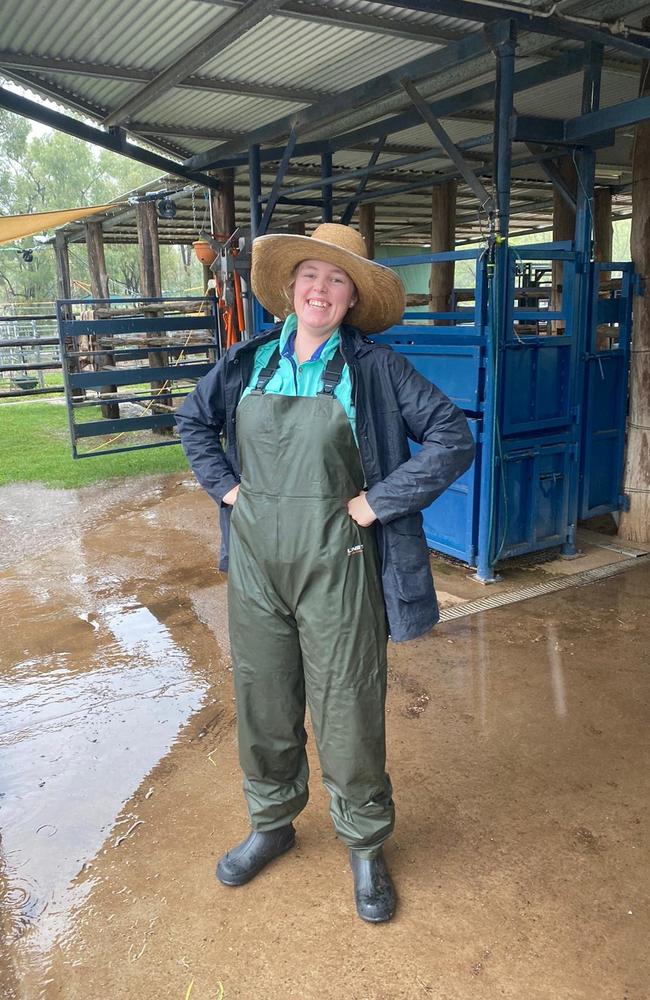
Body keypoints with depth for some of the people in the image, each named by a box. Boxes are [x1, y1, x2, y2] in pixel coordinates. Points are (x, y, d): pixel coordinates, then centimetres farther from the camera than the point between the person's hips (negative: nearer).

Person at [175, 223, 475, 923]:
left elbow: (453, 438, -8)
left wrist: (378, 503, -12)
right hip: (255, 563, 4)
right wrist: (225, 485, 6)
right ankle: (271, 825, 41)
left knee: (347, 712, 7)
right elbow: (193, 420, 20)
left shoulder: (375, 369, -5)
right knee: (262, 705, 16)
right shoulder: (248, 362, 6)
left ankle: (366, 846, 31)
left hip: (335, 564, -3)